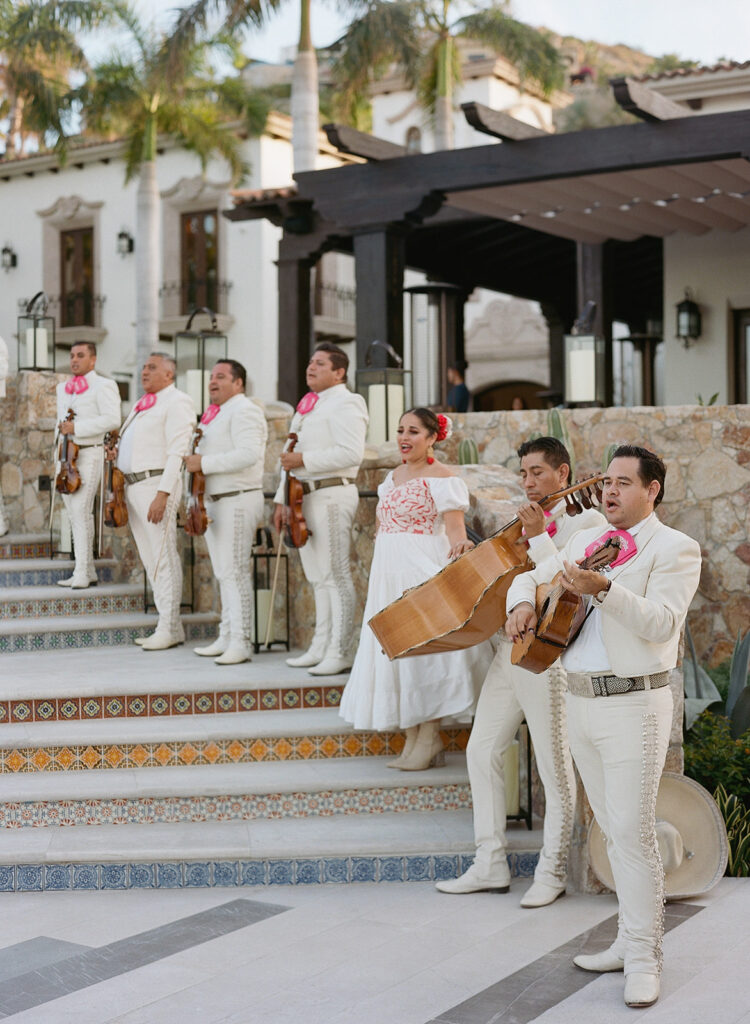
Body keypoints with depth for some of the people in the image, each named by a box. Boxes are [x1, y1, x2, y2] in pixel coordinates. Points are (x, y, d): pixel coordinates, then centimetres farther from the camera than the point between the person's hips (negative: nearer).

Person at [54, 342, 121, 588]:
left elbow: (112, 419, -16)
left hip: (89, 454, -8)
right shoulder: (63, 388, 19)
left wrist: (77, 427, -18)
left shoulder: (103, 386, -4)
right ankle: (89, 571, 12)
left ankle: (82, 573, -15)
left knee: (81, 511, -15)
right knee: (74, 514, 7)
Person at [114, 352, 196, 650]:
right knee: (149, 558, 11)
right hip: (132, 485, 10)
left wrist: (162, 494, -22)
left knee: (163, 558, -8)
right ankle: (169, 624, 17)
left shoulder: (177, 402, -7)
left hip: (156, 483, -10)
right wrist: (117, 451, 7)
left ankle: (169, 630, -5)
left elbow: (177, 453, -16)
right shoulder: (143, 403, 21)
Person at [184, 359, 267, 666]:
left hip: (238, 500, -10)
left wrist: (204, 463, -22)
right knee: (223, 574, 13)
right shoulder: (215, 414, 20)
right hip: (214, 502, 10)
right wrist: (194, 462, 7)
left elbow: (249, 454, -25)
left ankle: (240, 643, -8)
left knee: (235, 572, -10)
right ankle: (225, 638, 19)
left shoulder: (244, 411, -12)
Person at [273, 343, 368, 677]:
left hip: (331, 495, -9)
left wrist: (304, 460, -19)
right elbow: (293, 456, 26)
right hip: (304, 496, 9)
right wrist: (282, 499, 21)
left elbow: (351, 453, -21)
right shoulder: (308, 406, 21)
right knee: (318, 578, 12)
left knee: (335, 576, -8)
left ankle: (339, 653, -6)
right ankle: (320, 649, 18)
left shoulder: (345, 404, -8)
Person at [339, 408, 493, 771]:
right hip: (390, 575, 8)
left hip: (424, 571, -8)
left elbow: (454, 527, -15)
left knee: (424, 648, -8)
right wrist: (376, 574, 21)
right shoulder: (393, 476, 16)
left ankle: (429, 738, 1)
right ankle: (412, 739, 13)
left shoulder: (441, 477, -8)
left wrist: (459, 543, -38)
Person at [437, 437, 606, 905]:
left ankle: (552, 872, 13)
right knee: (482, 750, 9)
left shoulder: (588, 523, -6)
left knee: (554, 767, 1)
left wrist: (538, 536, -20)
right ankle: (491, 866, 18)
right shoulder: (528, 521, 18)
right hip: (509, 651, 8)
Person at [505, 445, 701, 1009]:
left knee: (633, 831, -7)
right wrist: (522, 603, 1)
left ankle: (643, 959, 1)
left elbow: (662, 623, -18)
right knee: (613, 829, 13)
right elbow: (532, 576, 24)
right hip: (581, 702, 7)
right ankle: (631, 939, 23)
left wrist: (604, 590, -31)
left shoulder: (675, 548, -6)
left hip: (634, 706, -7)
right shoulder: (586, 540, 15)